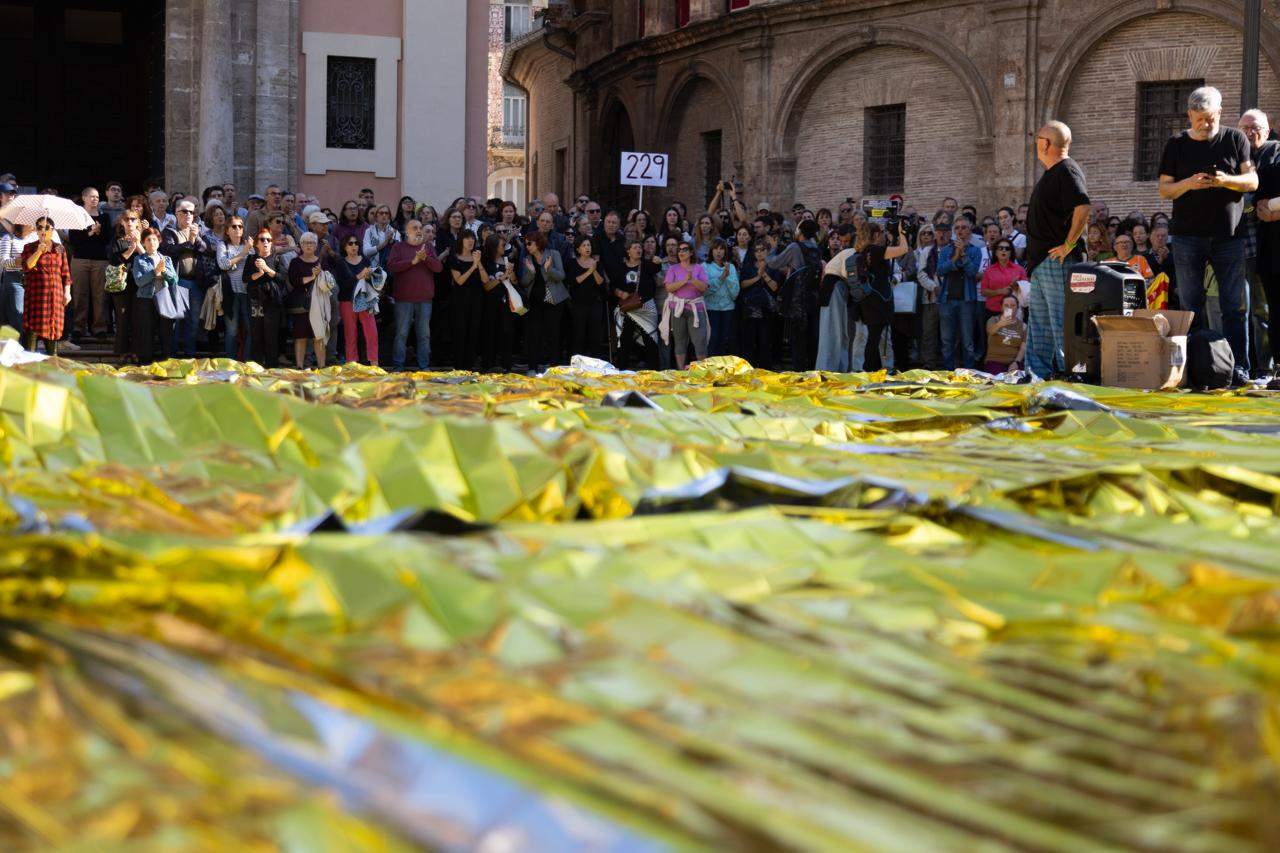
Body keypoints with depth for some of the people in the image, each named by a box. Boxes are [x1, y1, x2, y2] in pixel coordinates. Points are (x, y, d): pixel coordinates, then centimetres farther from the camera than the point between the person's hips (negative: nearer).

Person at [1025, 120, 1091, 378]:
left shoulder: (1066, 171, -13)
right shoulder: (1051, 173, 19)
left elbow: (1084, 207, -27)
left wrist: (1069, 244, -22)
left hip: (1057, 260, -11)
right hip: (1041, 260, 11)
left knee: (1061, 320, -9)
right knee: (1038, 321, 13)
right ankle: (1038, 373, 18)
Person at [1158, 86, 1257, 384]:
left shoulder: (1235, 139, 6)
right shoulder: (1176, 145, 7)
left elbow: (1252, 181, 2)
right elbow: (1164, 190, 5)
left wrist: (1225, 180, -17)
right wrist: (1188, 184, -15)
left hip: (1229, 235, -1)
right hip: (1189, 236, 1)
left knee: (1236, 306, -3)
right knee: (1191, 306, 3)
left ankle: (1239, 367, -1)